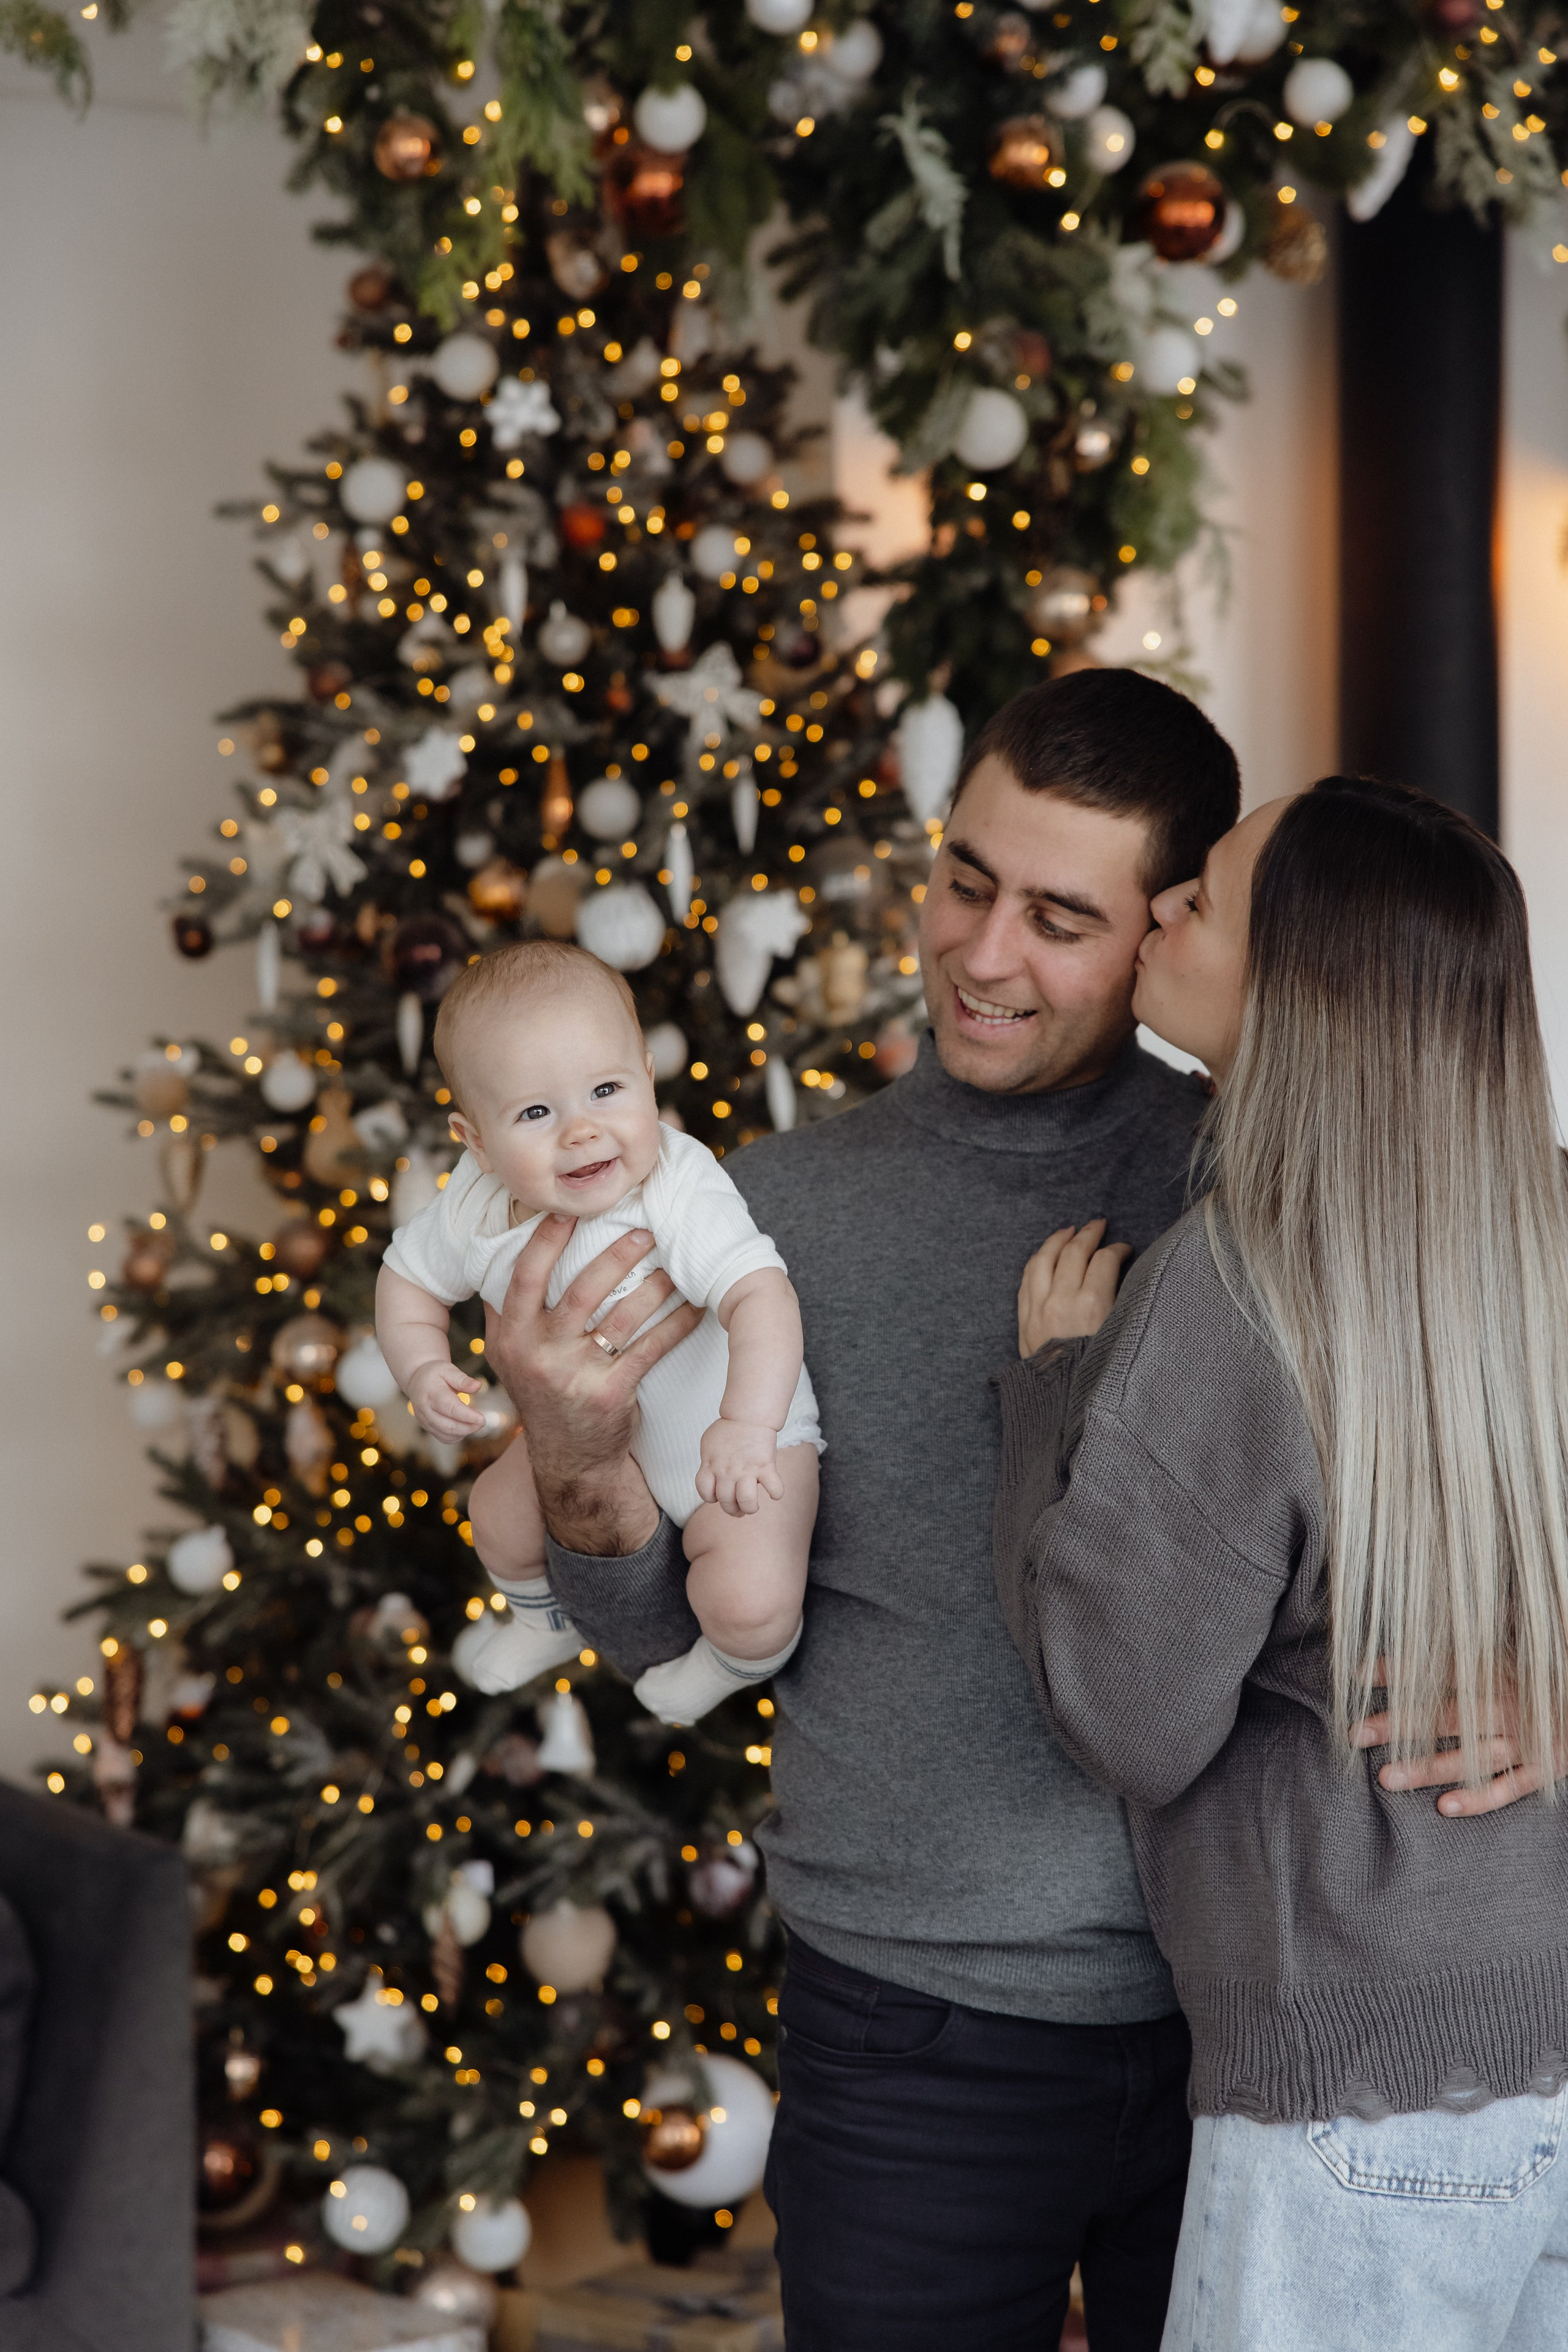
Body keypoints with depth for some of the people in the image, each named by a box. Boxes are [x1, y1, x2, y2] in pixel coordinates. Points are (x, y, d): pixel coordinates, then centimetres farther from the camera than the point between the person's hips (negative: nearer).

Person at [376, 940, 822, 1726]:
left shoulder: (679, 1194, -38)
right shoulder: (475, 1206, -19)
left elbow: (761, 1295, -49)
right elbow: (410, 1277, 0)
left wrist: (747, 1426, -63)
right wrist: (421, 1370, -19)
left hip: (734, 1430, -6)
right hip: (595, 1423, 6)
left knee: (747, 1602, -22)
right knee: (501, 1513, 18)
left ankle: (738, 1662, 18)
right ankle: (548, 1622, 54)